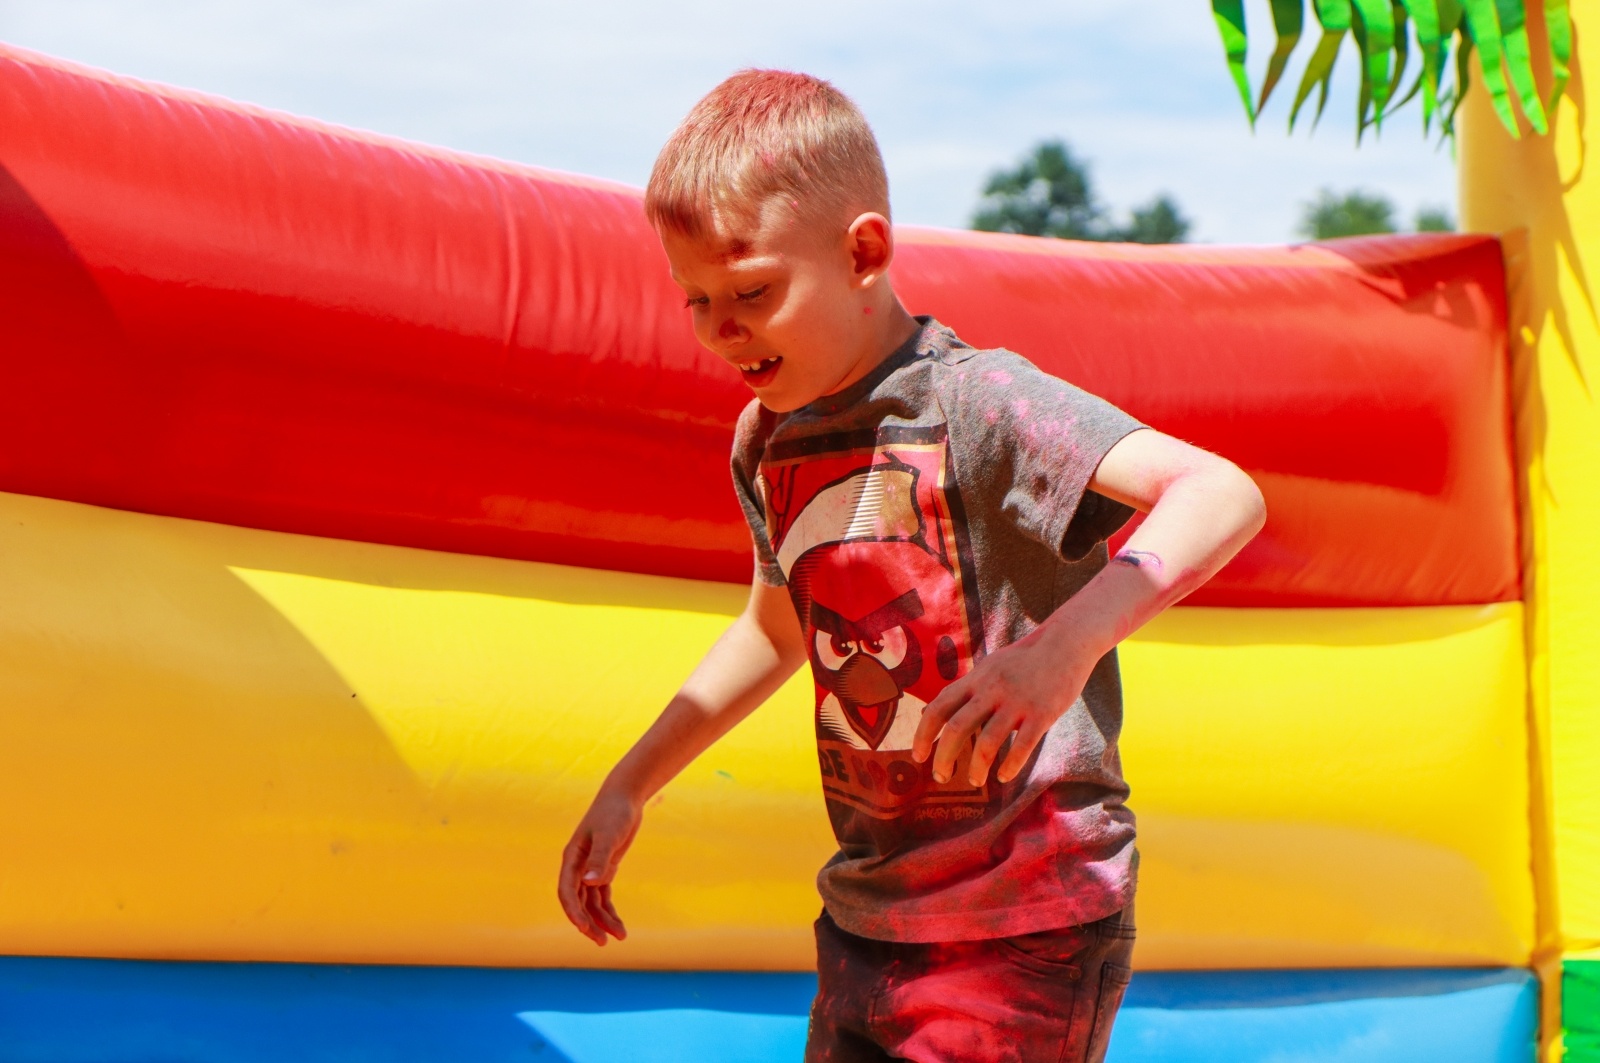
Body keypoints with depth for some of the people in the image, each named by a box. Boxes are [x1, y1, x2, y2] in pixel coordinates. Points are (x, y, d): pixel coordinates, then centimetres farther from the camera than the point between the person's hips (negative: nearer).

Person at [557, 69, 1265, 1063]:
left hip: (1023, 936, -8)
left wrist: (1067, 642, -44)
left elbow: (1222, 494, -30)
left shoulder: (973, 402, -18)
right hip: (865, 924, 8)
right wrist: (631, 784, 25)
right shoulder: (768, 442, 7)